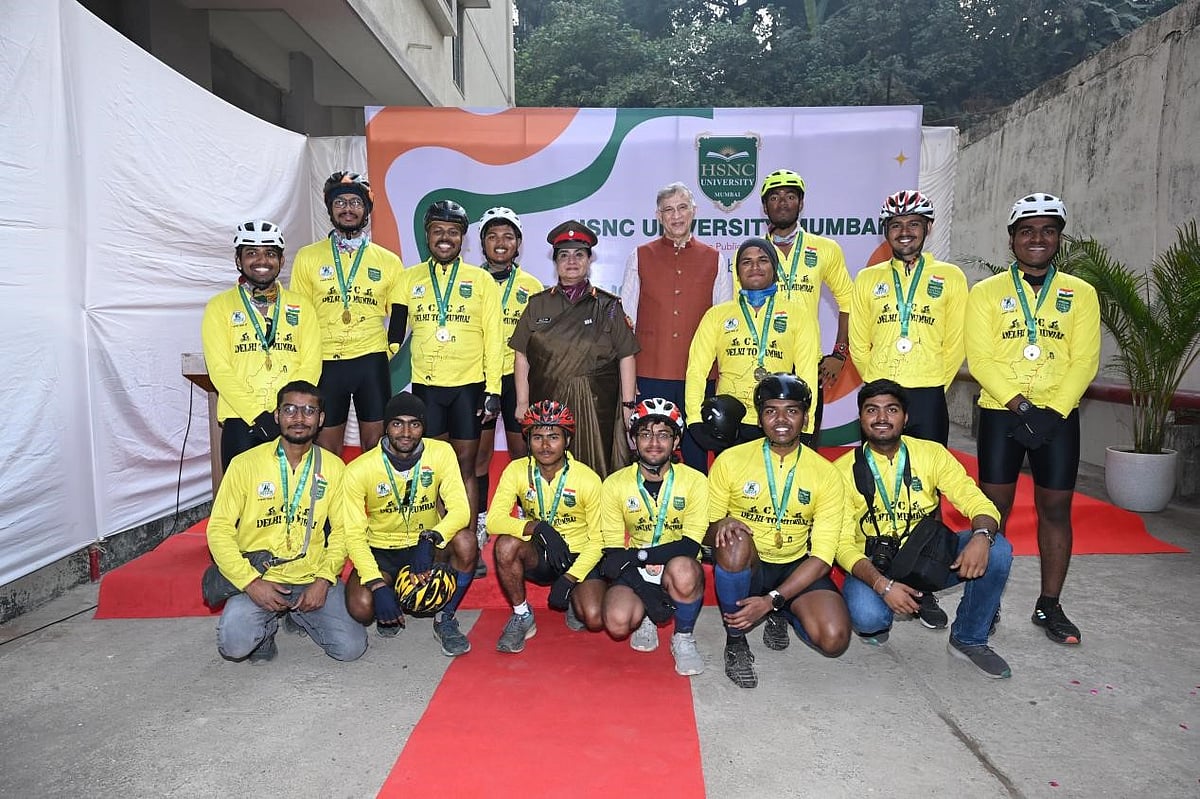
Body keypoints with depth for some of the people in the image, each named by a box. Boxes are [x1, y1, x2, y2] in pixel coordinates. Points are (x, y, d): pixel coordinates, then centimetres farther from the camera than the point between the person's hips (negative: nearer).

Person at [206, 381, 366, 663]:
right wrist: (251, 583, -14)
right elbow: (219, 530, -4)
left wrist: (323, 580, -9)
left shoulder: (333, 467, 2)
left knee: (350, 647, -13)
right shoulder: (246, 464, -5)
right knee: (234, 644, -27)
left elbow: (341, 530, 5)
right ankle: (266, 626, 11)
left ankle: (298, 615, 18)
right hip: (257, 578, -2)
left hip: (313, 580, 2)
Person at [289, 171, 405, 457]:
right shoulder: (307, 257, 6)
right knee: (326, 451, 5)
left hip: (372, 363, 0)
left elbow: (398, 315, 11)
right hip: (325, 364, 0)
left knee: (375, 447, 4)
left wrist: (388, 350, 0)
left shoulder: (389, 261, 7)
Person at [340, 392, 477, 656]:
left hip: (427, 545, 1)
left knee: (465, 543, -31)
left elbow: (460, 509, -21)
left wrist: (431, 538, -40)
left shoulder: (441, 453, -14)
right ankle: (390, 603, 11)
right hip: (381, 551, -1)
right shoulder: (359, 470, -17)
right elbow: (354, 535, -16)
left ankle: (446, 619, -7)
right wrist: (377, 585, -29)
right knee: (361, 607, -29)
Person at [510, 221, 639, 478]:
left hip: (597, 406, -1)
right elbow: (522, 357, 9)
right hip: (547, 404, 1)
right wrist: (522, 403, 3)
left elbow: (626, 358, 2)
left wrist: (628, 406, -3)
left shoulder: (608, 305, 5)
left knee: (595, 471, 0)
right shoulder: (538, 305, 10)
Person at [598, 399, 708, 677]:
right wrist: (648, 594, -19)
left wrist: (638, 555, -24)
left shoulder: (694, 481, -7)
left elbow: (690, 546, -14)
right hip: (635, 574, 1)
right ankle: (645, 618, 9)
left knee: (682, 569, -37)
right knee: (617, 622, -29)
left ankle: (683, 638, -6)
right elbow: (614, 552, -5)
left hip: (679, 571, -1)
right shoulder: (615, 484, -3)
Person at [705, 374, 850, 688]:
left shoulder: (827, 475, -6)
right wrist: (723, 526, -28)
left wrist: (772, 600, -22)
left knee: (834, 639, -24)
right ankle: (735, 640, -12)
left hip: (797, 569, 1)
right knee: (734, 540, -36)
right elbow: (706, 531, -2)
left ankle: (781, 614, 12)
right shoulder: (730, 461, -7)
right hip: (743, 567, -1)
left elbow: (822, 557, -10)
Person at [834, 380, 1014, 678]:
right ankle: (875, 620, 7)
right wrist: (882, 584, -31)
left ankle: (968, 639, 1)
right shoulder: (844, 470, -9)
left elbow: (979, 503, -8)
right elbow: (844, 544, -13)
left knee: (997, 549, -21)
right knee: (867, 615, -34)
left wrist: (982, 536, -33)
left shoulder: (932, 454, -3)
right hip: (872, 566, -3)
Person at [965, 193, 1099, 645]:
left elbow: (1085, 361, 0)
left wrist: (1052, 411, -13)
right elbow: (980, 359, -6)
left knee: (1056, 508, 5)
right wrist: (1020, 406, -15)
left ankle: (1050, 605, 17)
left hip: (1059, 417, 2)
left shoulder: (1081, 294, 7)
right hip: (1000, 413, -1)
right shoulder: (986, 292, 3)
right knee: (994, 507, 2)